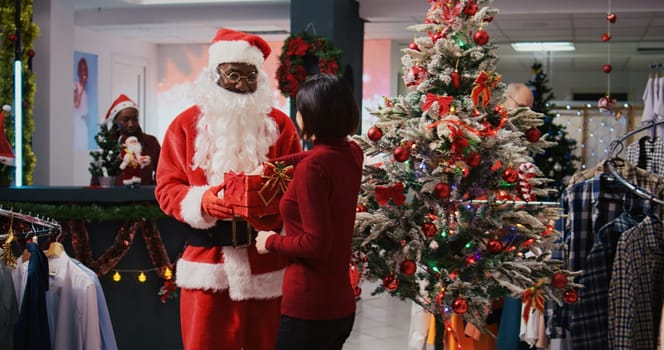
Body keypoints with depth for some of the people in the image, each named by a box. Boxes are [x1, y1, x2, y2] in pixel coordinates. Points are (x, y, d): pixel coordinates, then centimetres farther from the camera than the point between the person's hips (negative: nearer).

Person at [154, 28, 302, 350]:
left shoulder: (279, 124, 6)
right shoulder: (186, 124, 4)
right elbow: (166, 187, 2)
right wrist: (201, 201, -18)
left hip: (265, 261, 1)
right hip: (208, 260, -1)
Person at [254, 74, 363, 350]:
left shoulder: (312, 167, -20)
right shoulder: (352, 153, 3)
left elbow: (316, 243, -23)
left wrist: (271, 241, -8)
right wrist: (279, 162, 22)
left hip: (308, 308, -8)